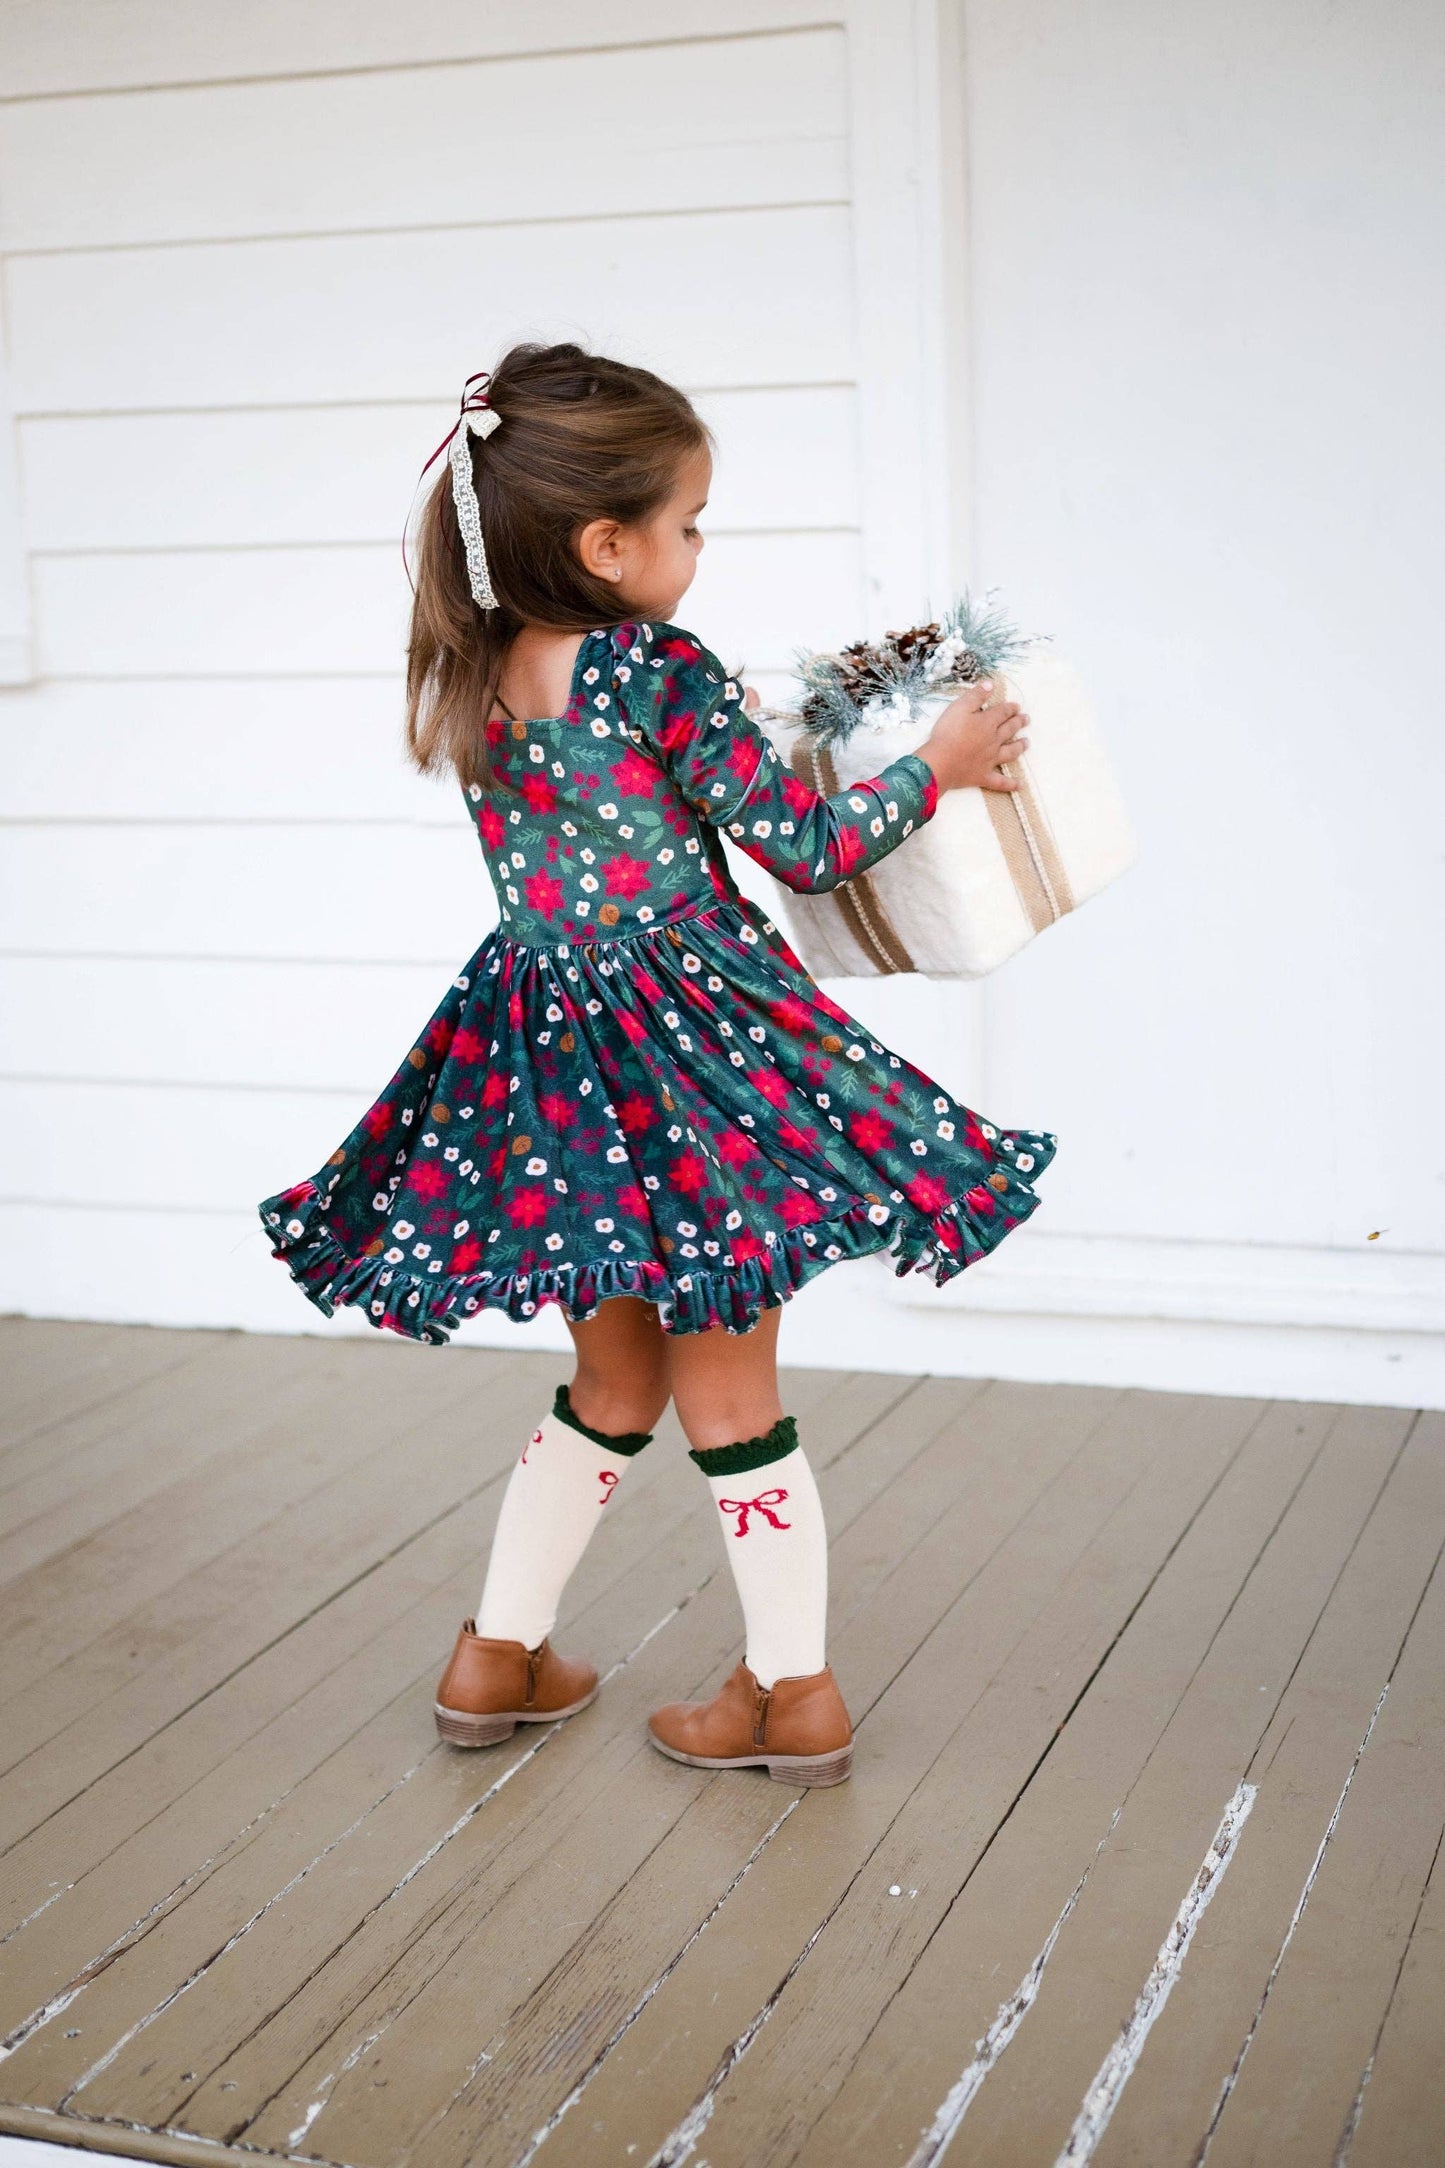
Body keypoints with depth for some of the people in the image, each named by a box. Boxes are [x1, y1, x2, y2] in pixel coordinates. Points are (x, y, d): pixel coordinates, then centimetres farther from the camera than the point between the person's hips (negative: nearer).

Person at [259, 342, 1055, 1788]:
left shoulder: (468, 686, 3)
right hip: (694, 1058, -5)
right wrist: (937, 763, 6)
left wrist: (740, 751, 25)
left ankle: (499, 1656, 28)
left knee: (613, 1383, 22)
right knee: (730, 1393, 8)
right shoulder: (664, 674, -17)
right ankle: (796, 1686, 21)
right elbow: (810, 846, -8)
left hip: (548, 1061, 6)